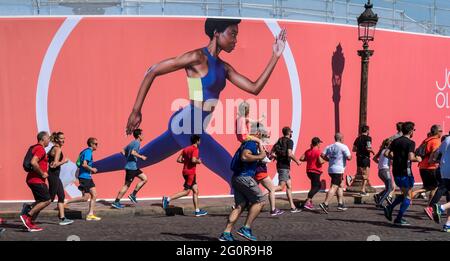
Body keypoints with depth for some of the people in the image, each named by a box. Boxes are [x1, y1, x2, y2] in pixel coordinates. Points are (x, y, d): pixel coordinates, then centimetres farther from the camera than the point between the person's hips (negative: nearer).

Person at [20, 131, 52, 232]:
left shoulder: (36, 148, 17)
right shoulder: (40, 149, -15)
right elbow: (33, 162, -30)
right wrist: (42, 174, -20)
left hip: (33, 179, 10)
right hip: (37, 180, -10)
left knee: (40, 202, 13)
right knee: (46, 201, -8)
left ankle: (30, 224, 11)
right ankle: (27, 216, -8)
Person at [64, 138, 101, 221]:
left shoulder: (87, 151, 15)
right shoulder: (88, 152, -14)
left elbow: (78, 162, 22)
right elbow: (84, 164, -25)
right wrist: (92, 169, -11)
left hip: (88, 177, 10)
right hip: (84, 177, -10)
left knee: (94, 195, 6)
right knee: (85, 198, -6)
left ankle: (90, 215, 7)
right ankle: (66, 202, 2)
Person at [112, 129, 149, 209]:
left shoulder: (132, 143, 16)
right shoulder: (137, 143, -11)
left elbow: (123, 151, 19)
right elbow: (133, 152, -26)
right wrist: (141, 157, -16)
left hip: (133, 167, 10)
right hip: (131, 167, -10)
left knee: (144, 178, 11)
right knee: (127, 185, -5)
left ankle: (133, 195, 9)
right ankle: (116, 202, 1)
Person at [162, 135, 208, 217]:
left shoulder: (186, 149, 13)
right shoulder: (195, 149, -11)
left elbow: (179, 160, 9)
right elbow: (193, 160, -26)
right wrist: (198, 161, -6)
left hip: (185, 171, 9)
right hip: (190, 172, -9)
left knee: (195, 191, 11)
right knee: (186, 191, -6)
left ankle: (197, 211, 12)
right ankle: (168, 199, -11)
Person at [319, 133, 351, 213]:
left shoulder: (329, 147, 11)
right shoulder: (343, 147, -7)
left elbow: (322, 155, 3)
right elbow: (349, 157, -15)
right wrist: (350, 155, 7)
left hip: (331, 169, 8)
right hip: (338, 170, -8)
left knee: (340, 186, 20)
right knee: (334, 187, -10)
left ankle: (340, 204, 20)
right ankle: (325, 204, -20)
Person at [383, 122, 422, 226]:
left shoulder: (395, 141, 8)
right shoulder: (410, 143, -11)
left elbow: (386, 153, 4)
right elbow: (411, 157, -23)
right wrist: (417, 159, -4)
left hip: (396, 171, 7)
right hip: (405, 172, -7)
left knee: (404, 194, 22)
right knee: (408, 196, 5)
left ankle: (389, 208, 6)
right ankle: (399, 219, 2)